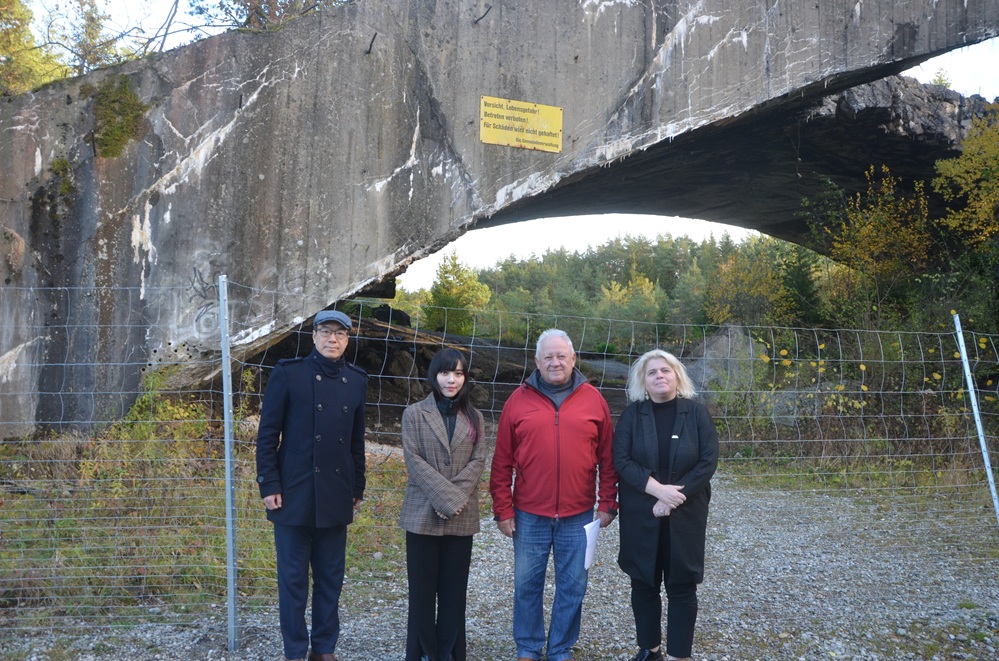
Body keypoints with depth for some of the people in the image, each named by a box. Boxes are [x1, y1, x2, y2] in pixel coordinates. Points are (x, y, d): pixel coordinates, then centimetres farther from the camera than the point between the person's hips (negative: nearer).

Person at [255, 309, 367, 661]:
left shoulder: (357, 380, 8)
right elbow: (267, 434, -4)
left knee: (330, 578, 11)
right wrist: (269, 486, -9)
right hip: (294, 495, -4)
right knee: (293, 578, 5)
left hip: (336, 498, 4)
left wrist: (357, 488, 12)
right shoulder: (288, 373, -4)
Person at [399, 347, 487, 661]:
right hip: (423, 514, -2)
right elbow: (414, 459, -7)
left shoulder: (473, 417, 10)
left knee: (454, 589, 6)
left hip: (462, 517, 2)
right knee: (422, 589, 3)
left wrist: (456, 497, -13)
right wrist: (445, 497, -15)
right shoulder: (414, 413, 1)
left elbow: (478, 461, 2)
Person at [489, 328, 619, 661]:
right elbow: (502, 461, 1)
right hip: (529, 515, 0)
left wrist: (607, 504, 2)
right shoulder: (519, 400, 0)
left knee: (572, 587, 9)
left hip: (578, 516, 0)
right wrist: (503, 509, -2)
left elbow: (607, 457, 4)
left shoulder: (593, 399, 2)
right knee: (527, 584, 10)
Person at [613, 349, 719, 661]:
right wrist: (658, 489, -20)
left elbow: (708, 461, -7)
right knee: (643, 583, 10)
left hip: (686, 515, -1)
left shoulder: (697, 412, -2)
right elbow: (621, 459, -8)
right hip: (640, 514, 1)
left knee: (681, 585, 3)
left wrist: (673, 498, -15)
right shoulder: (632, 414, 0)